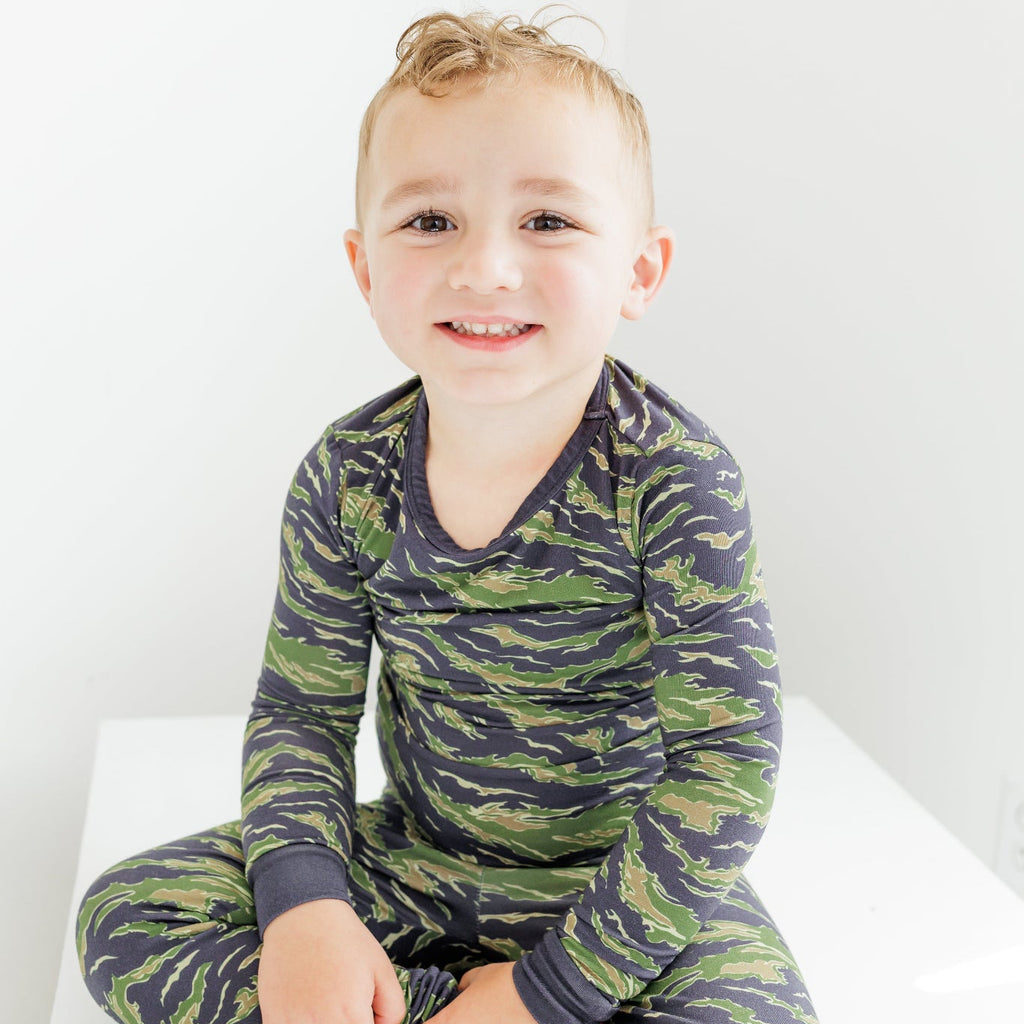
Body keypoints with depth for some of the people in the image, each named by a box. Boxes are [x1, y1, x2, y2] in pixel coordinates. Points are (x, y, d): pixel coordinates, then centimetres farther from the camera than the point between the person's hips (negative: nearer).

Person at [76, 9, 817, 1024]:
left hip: (623, 879, -3)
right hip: (415, 859, 4)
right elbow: (301, 709, -2)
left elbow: (724, 761, -21)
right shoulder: (346, 479, -10)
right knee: (123, 914, -8)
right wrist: (305, 910, -19)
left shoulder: (674, 480, -21)